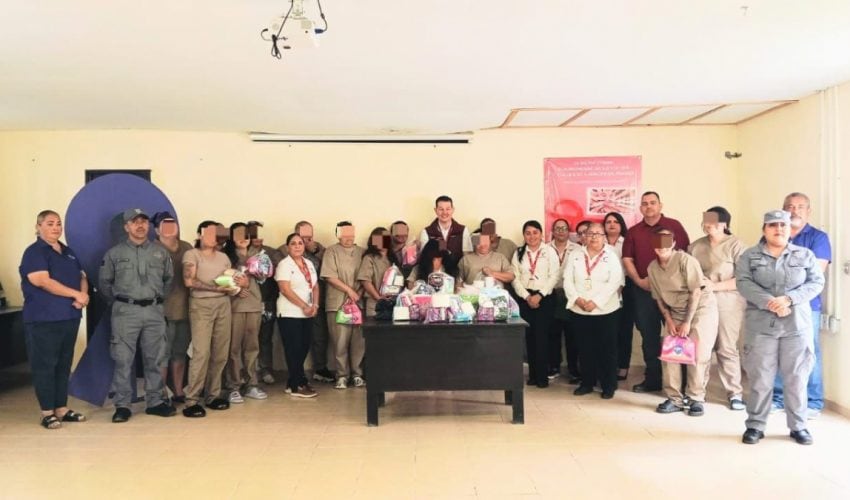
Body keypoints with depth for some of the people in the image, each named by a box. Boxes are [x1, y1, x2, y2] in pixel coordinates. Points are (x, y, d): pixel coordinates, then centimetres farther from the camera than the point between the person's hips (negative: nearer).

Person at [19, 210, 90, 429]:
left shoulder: (68, 253, 16)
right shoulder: (34, 252, -7)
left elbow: (82, 276, 16)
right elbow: (43, 281, -19)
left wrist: (84, 294, -6)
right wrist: (76, 294, -17)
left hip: (70, 317, 7)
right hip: (43, 320, -7)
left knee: (64, 365, 11)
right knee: (45, 366, -1)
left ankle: (62, 408, 18)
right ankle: (47, 412, 6)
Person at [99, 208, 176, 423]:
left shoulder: (160, 252, 10)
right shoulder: (114, 253, 5)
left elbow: (169, 278, 18)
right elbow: (104, 281, 10)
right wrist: (117, 302, 7)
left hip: (154, 311, 2)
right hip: (125, 312, -2)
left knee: (155, 359, 6)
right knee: (123, 360, -2)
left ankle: (155, 401, 15)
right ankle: (122, 405, 6)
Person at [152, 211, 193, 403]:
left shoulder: (187, 248, 10)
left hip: (185, 309, 5)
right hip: (164, 310, -5)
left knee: (180, 353, 13)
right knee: (163, 354, -2)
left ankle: (178, 392, 23)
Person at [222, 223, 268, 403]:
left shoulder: (255, 254, 16)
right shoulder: (226, 255, 0)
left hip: (254, 304, 5)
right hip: (234, 305, -5)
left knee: (252, 346, 8)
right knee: (234, 347, -4)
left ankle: (251, 385, 15)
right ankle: (233, 387, 2)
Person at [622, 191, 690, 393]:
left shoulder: (674, 226, 1)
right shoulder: (633, 232, 10)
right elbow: (627, 259, 7)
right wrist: (639, 280, -6)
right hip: (643, 290, 3)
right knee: (649, 336, 9)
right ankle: (652, 379, 18)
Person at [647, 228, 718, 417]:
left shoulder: (685, 260, -19)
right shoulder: (652, 268, -3)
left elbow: (696, 291, -18)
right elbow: (659, 298, 5)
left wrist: (687, 322, -17)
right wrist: (669, 321, -4)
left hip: (702, 307, -5)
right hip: (676, 312, 5)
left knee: (698, 354, -9)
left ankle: (696, 399, 5)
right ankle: (675, 399, 8)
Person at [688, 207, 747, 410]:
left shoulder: (735, 245, -5)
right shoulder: (696, 246, 10)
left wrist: (715, 286, -16)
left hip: (727, 305, -4)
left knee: (726, 349, -1)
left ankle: (735, 393, 10)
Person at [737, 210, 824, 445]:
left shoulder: (805, 255, 10)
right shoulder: (749, 256, 5)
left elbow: (816, 282, 0)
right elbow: (743, 283, -7)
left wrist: (789, 299, -15)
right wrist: (769, 302, -20)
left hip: (797, 325, 2)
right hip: (761, 325, -1)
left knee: (796, 378, 6)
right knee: (760, 378, 1)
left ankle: (798, 426, 20)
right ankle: (755, 425, 12)